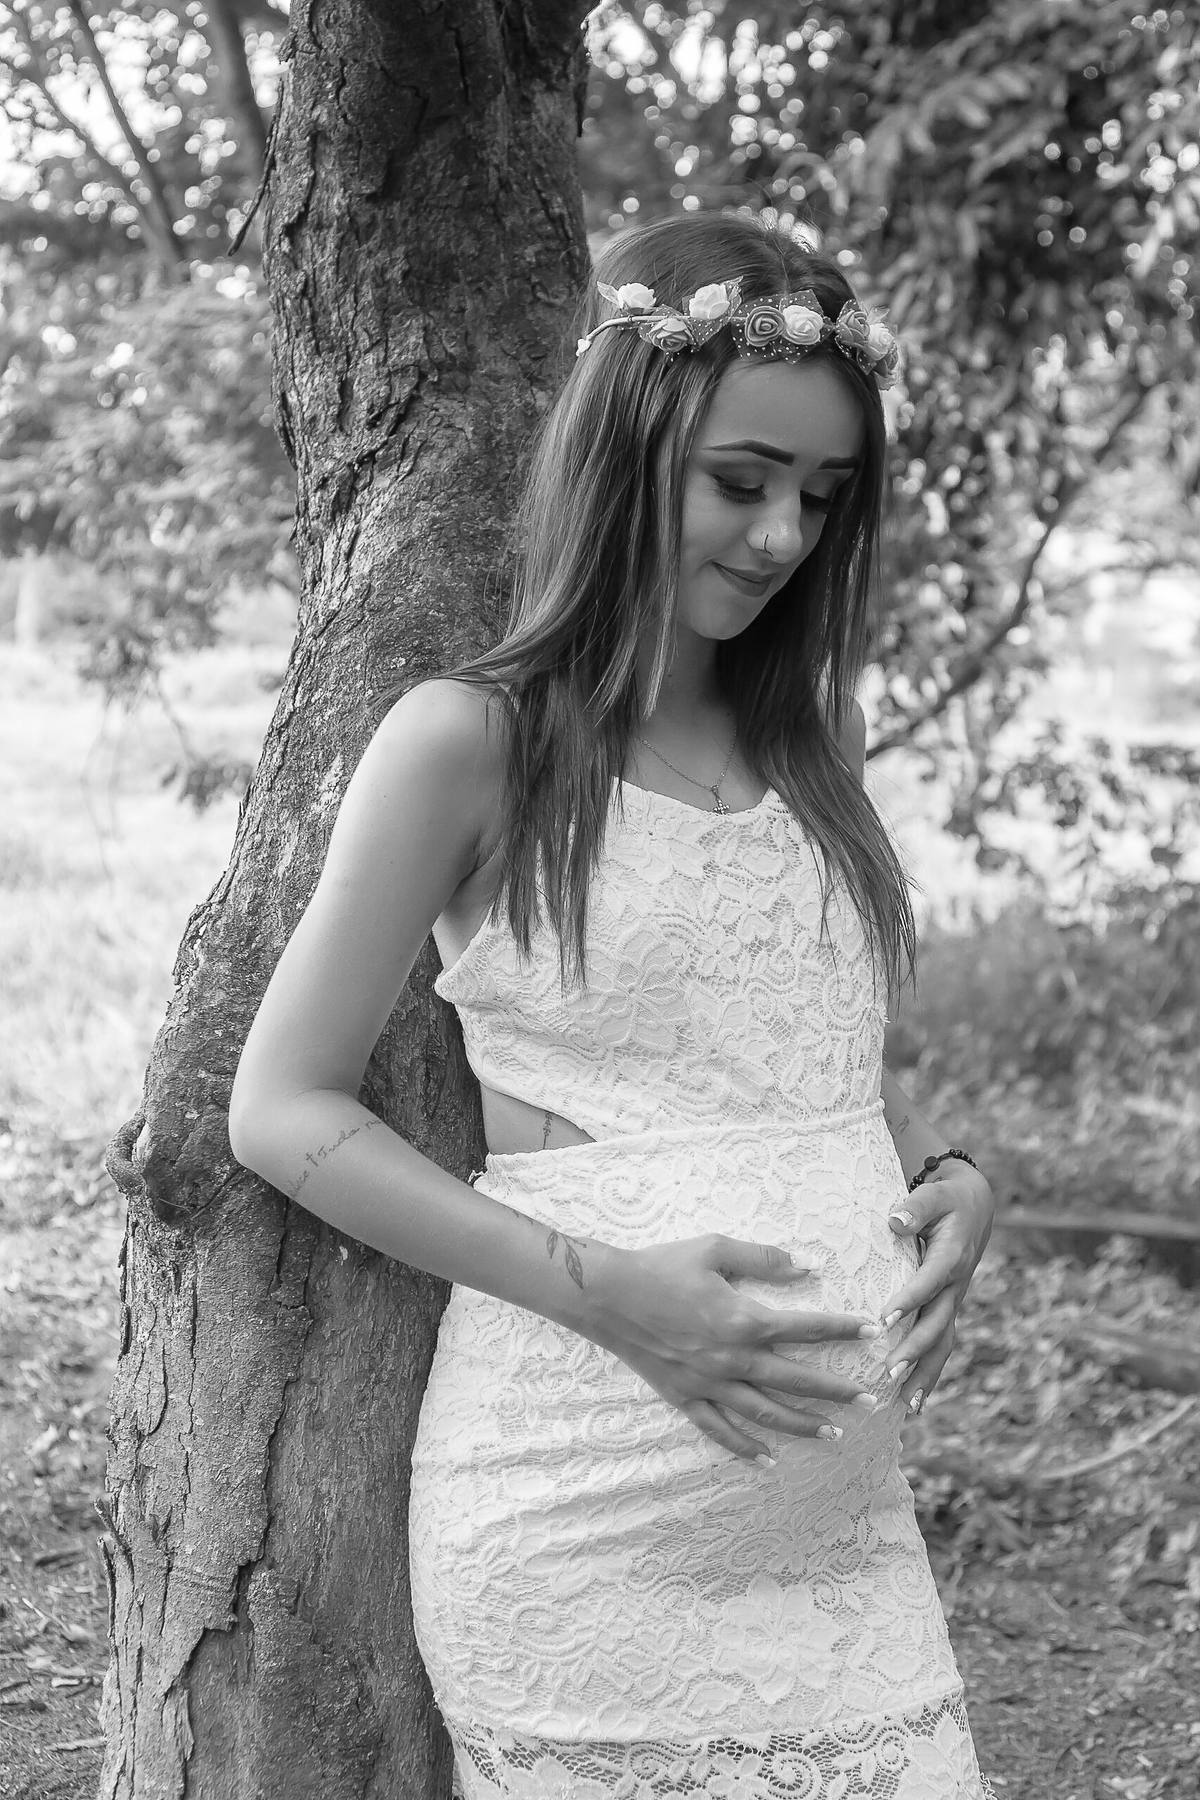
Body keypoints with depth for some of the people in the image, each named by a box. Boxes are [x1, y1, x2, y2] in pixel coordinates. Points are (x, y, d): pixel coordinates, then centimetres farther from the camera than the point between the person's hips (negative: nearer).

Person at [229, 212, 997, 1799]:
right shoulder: (472, 743, -6)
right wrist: (598, 1287, -15)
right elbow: (284, 1111, -6)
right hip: (587, 1497, -5)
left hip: (844, 1493, 6)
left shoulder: (810, 740, 12)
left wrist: (949, 1182, 1)